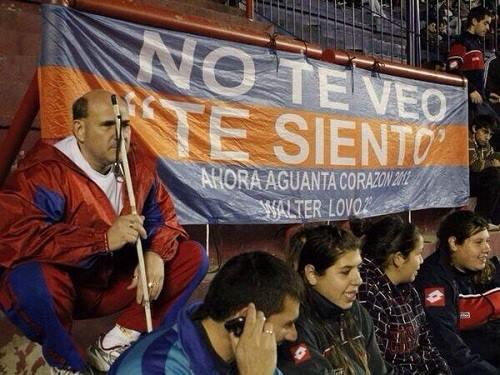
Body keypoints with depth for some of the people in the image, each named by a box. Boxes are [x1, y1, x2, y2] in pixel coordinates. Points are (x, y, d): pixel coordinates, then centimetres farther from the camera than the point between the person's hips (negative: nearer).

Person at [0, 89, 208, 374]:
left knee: (194, 258, -5)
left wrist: (156, 253, -19)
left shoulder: (139, 164, -6)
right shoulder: (44, 172, -24)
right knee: (28, 280, -39)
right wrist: (104, 238, -41)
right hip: (64, 288, -5)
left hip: (118, 282, 6)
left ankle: (117, 342, -3)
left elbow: (162, 213, 5)